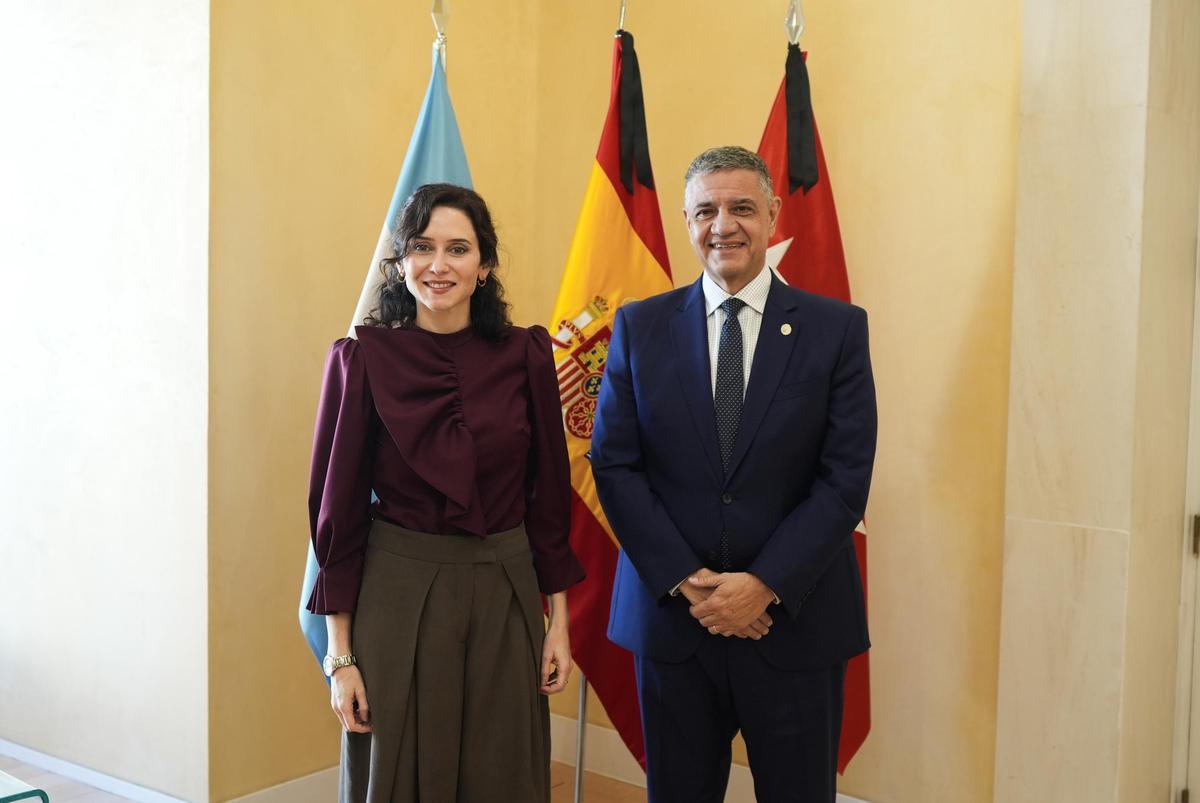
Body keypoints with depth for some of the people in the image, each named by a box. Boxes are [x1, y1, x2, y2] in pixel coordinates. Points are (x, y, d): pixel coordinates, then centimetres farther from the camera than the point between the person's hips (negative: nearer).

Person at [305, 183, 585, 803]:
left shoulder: (525, 354, -1)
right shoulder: (362, 358, -7)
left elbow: (549, 493, 5)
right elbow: (337, 507, -4)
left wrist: (559, 618, 4)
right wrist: (339, 654, -5)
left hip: (505, 598, 2)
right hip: (397, 597, -2)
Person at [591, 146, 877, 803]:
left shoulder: (836, 329, -2)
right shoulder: (639, 327, 3)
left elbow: (846, 477, -6)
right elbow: (614, 465, -1)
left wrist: (766, 586, -14)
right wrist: (685, 581, -10)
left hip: (796, 617, -1)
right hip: (671, 617, 1)